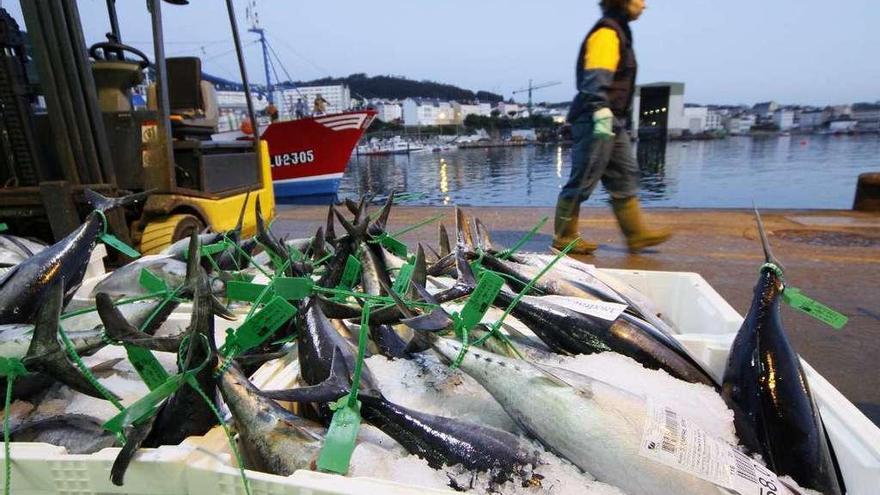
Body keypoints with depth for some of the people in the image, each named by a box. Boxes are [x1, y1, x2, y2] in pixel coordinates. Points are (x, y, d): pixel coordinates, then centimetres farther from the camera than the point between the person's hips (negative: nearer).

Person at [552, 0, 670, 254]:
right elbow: (596, 78, -22)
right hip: (596, 122, -11)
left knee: (625, 178, 10)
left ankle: (636, 234, 16)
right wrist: (601, 113, -31)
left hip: (612, 122, 11)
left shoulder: (619, 31, 23)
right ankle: (564, 237, 4)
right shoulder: (606, 32, -9)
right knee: (583, 180, -6)